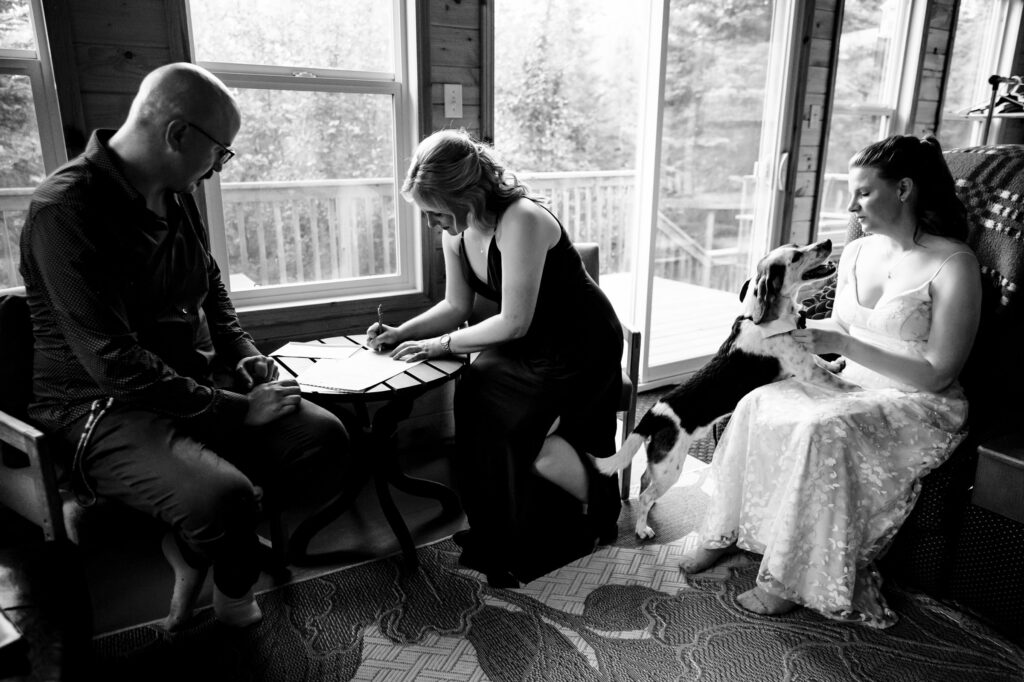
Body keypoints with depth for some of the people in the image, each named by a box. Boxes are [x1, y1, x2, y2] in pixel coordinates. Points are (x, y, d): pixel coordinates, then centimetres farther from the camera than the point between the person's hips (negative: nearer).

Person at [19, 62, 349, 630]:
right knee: (225, 495, -32)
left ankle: (195, 544, 4)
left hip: (197, 388, 8)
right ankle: (233, 596, 5)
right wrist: (235, 409, -21)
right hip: (104, 409, -8)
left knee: (323, 433, -6)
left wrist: (250, 362, 3)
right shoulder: (66, 210, -20)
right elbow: (113, 362, -25)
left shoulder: (178, 198, 7)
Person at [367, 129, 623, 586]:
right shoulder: (456, 231, -6)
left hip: (583, 344, -7)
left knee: (519, 426, -18)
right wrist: (400, 333, -8)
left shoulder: (522, 221, -31)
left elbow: (513, 322, -28)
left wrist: (440, 345, -21)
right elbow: (455, 306, 5)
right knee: (478, 395, -12)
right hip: (533, 343, 8)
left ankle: (601, 505, 11)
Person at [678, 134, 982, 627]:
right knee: (756, 406, -17)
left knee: (821, 430, -33)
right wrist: (792, 328, -5)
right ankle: (725, 532, -6)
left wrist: (842, 345, -24)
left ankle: (791, 581, -19)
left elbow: (937, 375, -18)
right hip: (852, 384, 7)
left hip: (919, 403, -6)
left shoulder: (954, 265, -15)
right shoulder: (856, 252, 7)